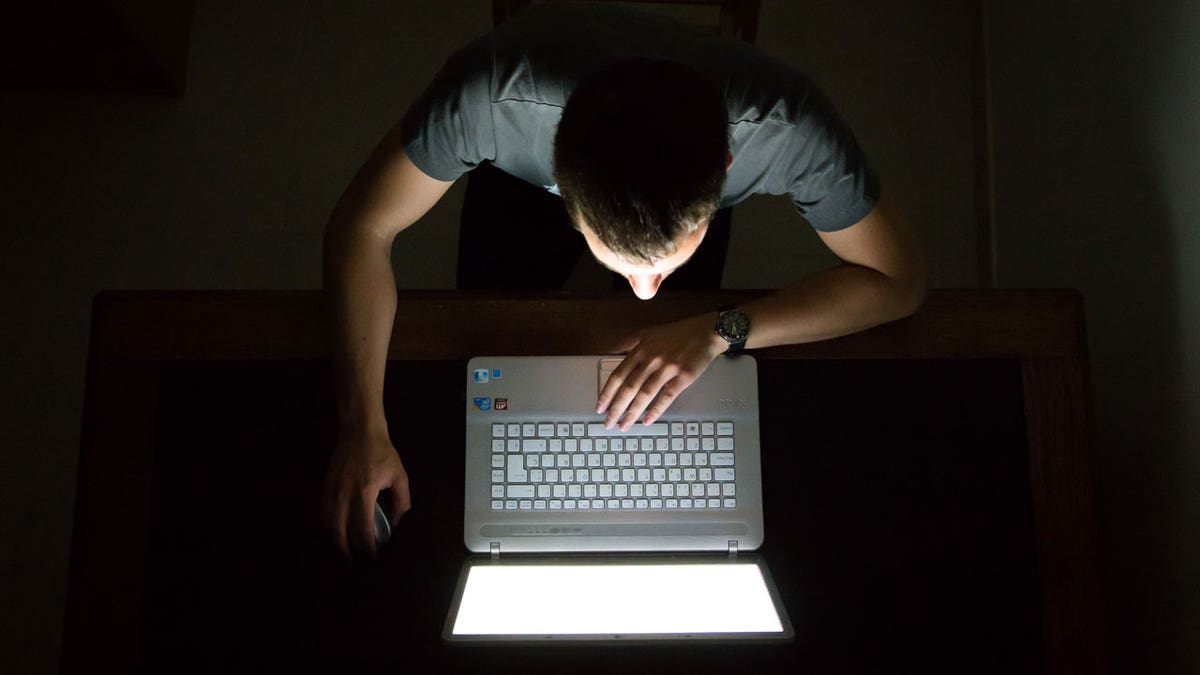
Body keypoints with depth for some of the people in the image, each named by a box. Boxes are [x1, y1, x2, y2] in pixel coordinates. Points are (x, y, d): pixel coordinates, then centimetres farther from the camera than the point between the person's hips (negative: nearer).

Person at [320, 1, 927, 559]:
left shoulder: (787, 125, -46)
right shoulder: (489, 96, -48)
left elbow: (899, 279, -31)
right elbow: (362, 227, -34)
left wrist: (720, 331, -44)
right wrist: (363, 427, -44)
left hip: (689, 192, 1)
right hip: (523, 186, 0)